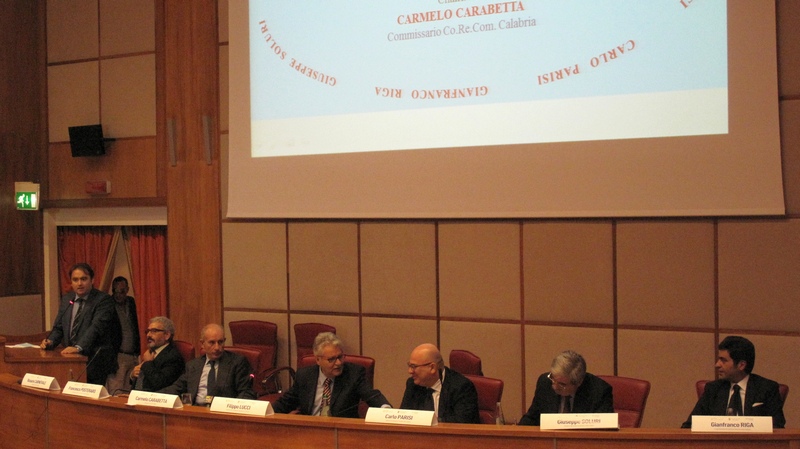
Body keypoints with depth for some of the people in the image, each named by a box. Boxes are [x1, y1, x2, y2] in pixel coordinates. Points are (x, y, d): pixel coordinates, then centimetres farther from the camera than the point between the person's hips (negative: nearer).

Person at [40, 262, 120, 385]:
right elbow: (58, 327, 18)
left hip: (94, 363, -5)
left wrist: (78, 347, -32)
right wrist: (50, 341, -3)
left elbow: (96, 327, -19)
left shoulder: (103, 300, -6)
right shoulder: (66, 299, 16)